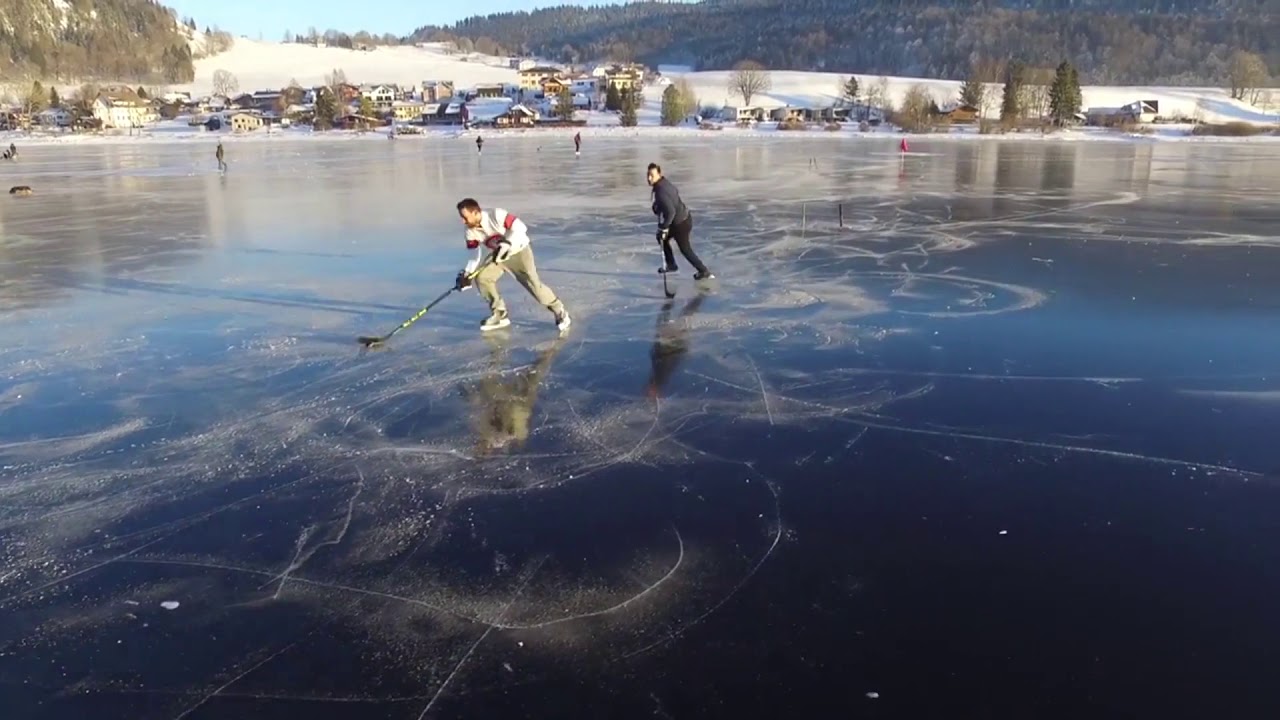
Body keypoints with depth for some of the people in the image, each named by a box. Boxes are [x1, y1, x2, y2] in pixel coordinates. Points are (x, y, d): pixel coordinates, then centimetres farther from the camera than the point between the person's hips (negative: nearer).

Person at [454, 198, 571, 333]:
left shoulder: (497, 215, -30)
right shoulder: (471, 231, -11)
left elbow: (520, 228, -31)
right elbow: (474, 254, -3)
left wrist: (506, 245, -38)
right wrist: (466, 274, -16)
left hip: (519, 252, -6)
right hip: (498, 256, 6)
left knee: (533, 285, -13)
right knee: (482, 278, -9)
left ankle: (560, 312, 5)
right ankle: (500, 315, 5)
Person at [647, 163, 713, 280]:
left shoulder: (661, 192, -28)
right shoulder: (665, 183, 1)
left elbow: (670, 212, -32)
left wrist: (663, 228, -21)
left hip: (680, 223, -10)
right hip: (684, 216, 10)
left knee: (685, 249, 7)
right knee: (662, 238, 23)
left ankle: (704, 272, 16)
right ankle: (671, 265, 35)